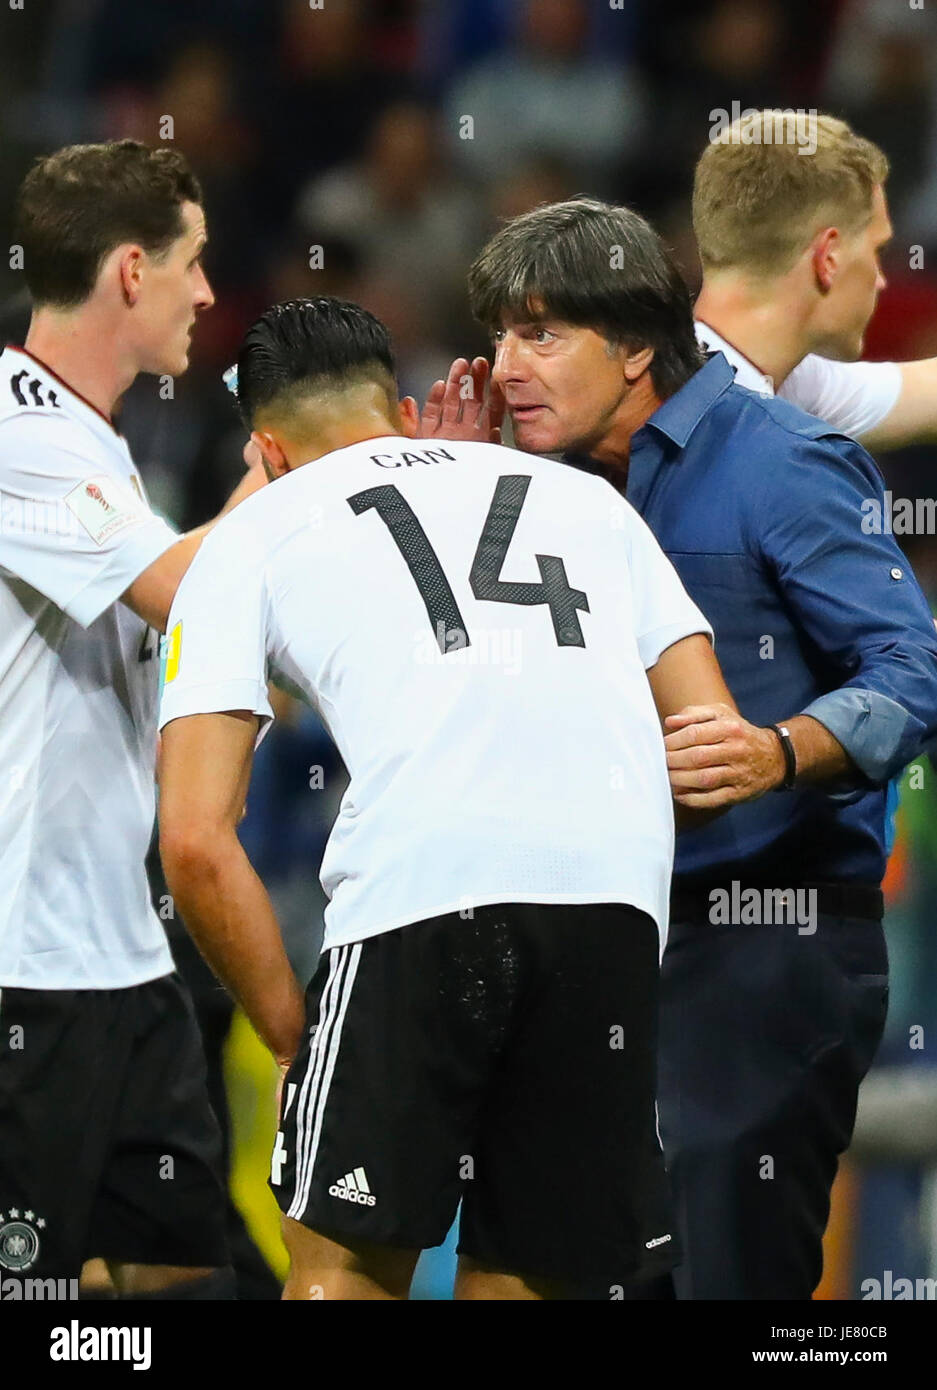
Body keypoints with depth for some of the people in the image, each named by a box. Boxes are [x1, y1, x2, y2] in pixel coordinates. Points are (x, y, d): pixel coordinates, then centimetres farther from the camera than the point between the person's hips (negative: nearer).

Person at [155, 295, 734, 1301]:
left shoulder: (250, 538, 21)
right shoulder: (583, 496, 31)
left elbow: (196, 842, 10)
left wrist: (294, 1036, 17)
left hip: (421, 880, -3)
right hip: (618, 886, 3)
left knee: (346, 1262, 9)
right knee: (521, 1280, 13)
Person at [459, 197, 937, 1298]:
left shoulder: (778, 464, -11)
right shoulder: (578, 485, 13)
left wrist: (782, 754, -38)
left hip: (772, 947, -8)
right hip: (628, 937, 8)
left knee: (729, 1266, -12)